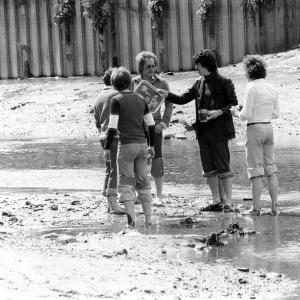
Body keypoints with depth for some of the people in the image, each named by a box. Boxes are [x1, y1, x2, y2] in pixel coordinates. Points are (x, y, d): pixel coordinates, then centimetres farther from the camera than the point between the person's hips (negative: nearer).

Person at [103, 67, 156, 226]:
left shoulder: (116, 100, -6)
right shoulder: (140, 99, 9)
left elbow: (112, 126, -12)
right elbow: (151, 124, 11)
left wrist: (107, 147, -3)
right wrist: (151, 145, 21)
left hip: (126, 145, -5)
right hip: (142, 144, 5)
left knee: (126, 183, 0)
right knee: (143, 181, 13)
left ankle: (131, 218, -11)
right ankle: (148, 218, 13)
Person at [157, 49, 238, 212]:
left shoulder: (224, 83, -6)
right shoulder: (199, 84, 13)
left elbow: (234, 103, -7)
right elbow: (183, 99, 16)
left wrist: (219, 112, -20)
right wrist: (167, 95, 4)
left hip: (219, 130, -7)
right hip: (203, 131, 7)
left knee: (223, 167, -5)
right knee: (208, 168, 9)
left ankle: (228, 202, -3)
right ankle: (216, 201, 16)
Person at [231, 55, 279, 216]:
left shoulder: (252, 87, -14)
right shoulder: (272, 88, 6)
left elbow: (246, 115, -16)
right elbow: (276, 113, 12)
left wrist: (236, 113, 3)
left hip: (254, 128, -6)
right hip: (269, 127, 6)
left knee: (255, 170, 0)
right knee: (270, 168, 11)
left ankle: (256, 207, 2)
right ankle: (274, 207, 10)